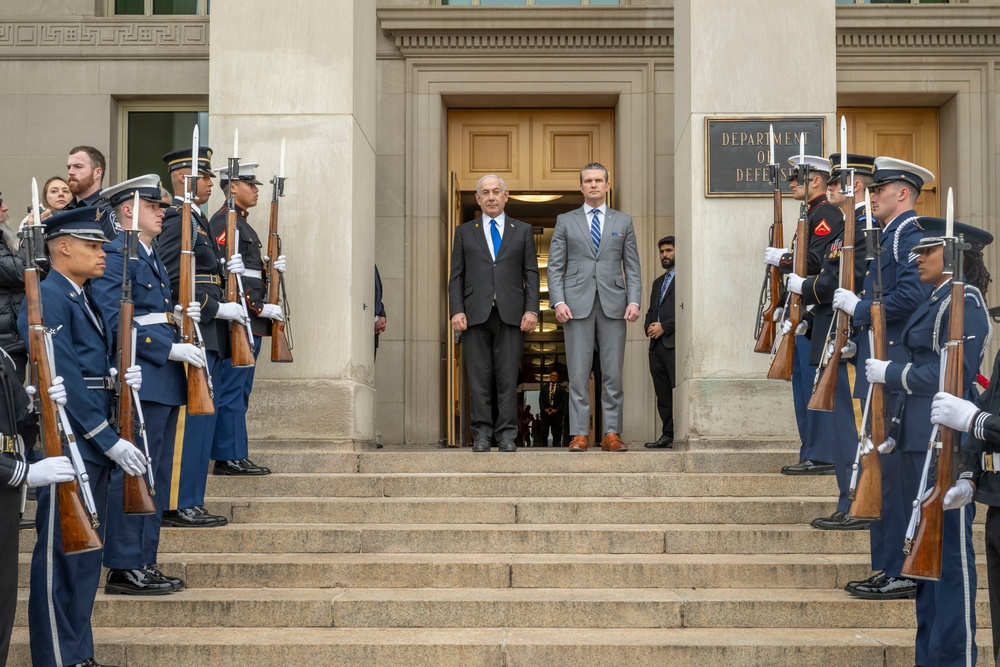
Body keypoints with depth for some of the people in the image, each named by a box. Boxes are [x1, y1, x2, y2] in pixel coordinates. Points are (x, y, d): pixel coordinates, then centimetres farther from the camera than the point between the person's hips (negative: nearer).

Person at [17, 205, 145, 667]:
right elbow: (66, 380, -19)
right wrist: (111, 441, -19)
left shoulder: (84, 298, 16)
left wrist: (123, 376, -1)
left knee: (87, 554, 14)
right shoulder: (49, 299, -14)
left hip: (94, 447, 9)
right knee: (59, 555, -1)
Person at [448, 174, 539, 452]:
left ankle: (507, 435, 3)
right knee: (479, 378, 0)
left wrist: (531, 309, -4)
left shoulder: (523, 231, 13)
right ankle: (482, 434, 5)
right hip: (475, 314, 1)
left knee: (508, 377, -2)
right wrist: (457, 311, -3)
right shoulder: (464, 232, 14)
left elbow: (531, 273, 8)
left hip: (511, 314, 0)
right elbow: (456, 276, 9)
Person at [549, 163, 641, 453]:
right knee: (578, 373, -2)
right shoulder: (566, 221, 11)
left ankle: (612, 434, 4)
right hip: (577, 304, -1)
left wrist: (634, 301, -3)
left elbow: (632, 266, 10)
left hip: (613, 303, 1)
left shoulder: (623, 221, 13)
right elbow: (555, 266, 6)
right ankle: (579, 435, 1)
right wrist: (558, 302, -7)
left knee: (613, 372, 0)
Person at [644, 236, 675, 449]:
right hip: (657, 344, 8)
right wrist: (649, 327, 5)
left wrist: (664, 327, -13)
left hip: (674, 342, -8)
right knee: (662, 394, 5)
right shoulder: (658, 282, 25)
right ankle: (667, 435, 6)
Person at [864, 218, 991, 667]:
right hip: (921, 441, 10)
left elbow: (952, 373, -20)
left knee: (950, 551, -4)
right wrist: (897, 430, 16)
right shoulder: (935, 301, 17)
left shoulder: (963, 302, -12)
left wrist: (890, 373, -11)